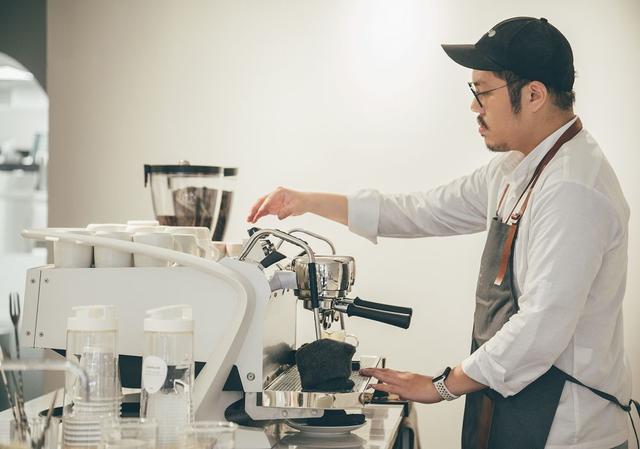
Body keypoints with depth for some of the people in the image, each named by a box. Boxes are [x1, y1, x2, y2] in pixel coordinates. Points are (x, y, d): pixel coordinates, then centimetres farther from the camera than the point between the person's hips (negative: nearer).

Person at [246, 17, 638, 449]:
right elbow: (425, 212, 17)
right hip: (510, 407, 8)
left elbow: (542, 327, -26)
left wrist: (443, 385, -14)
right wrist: (309, 202, 14)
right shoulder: (516, 169, 8)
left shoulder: (574, 189, -22)